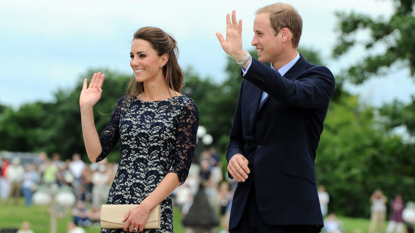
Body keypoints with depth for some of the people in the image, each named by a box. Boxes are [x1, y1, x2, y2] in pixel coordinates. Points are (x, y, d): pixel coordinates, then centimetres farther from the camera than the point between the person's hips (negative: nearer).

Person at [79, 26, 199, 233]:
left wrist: (146, 206, -16)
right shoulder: (125, 105, 11)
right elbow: (96, 154, 5)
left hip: (155, 209, -4)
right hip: (116, 205, 4)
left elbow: (180, 170, -9)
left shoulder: (184, 108, -3)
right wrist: (86, 109, -1)